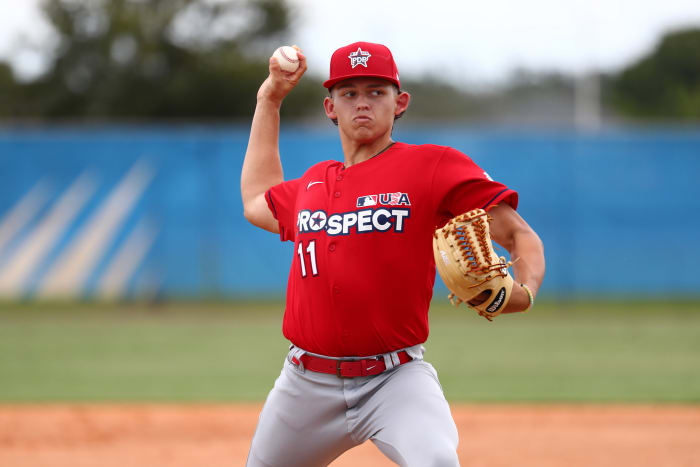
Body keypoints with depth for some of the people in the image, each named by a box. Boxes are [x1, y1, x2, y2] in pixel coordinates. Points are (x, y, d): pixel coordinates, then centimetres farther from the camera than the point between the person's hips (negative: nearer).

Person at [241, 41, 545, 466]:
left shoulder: (435, 166, -3)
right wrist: (269, 99, 34)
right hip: (307, 384, 6)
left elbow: (520, 236, -5)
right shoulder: (314, 182, 14)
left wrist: (522, 292, -28)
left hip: (396, 381, -6)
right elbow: (256, 202, 36)